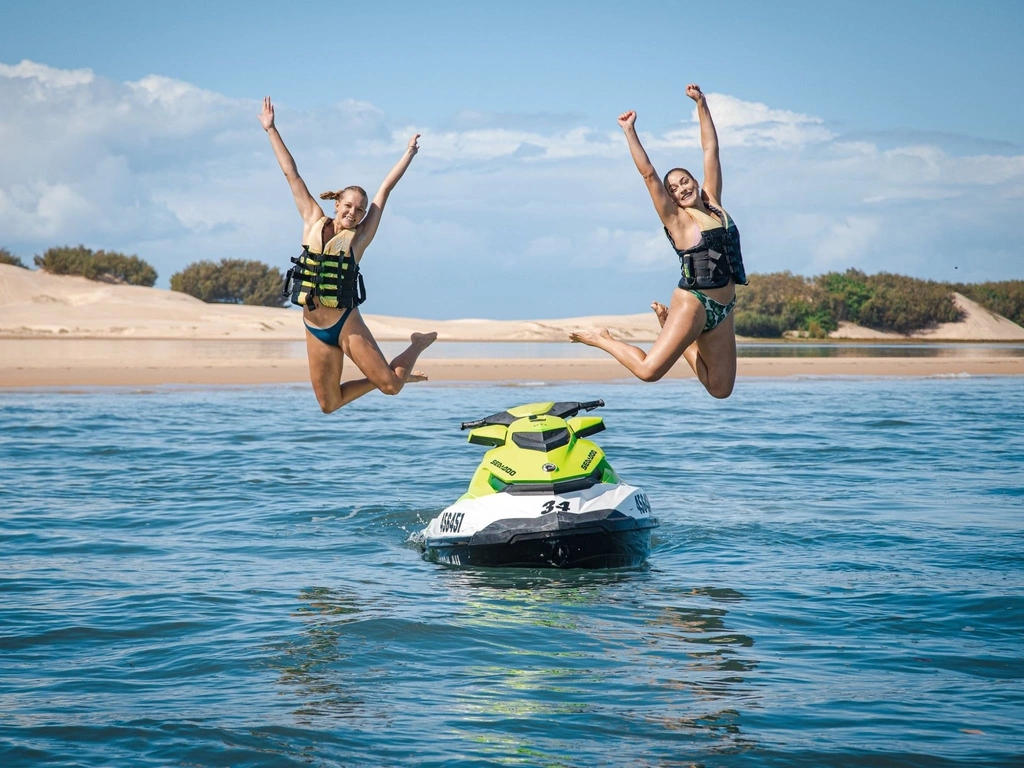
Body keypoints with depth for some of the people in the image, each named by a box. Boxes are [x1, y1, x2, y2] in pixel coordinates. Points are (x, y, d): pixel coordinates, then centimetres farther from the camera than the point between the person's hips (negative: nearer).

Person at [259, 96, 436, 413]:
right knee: (328, 404, 6)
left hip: (346, 324, -3)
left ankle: (418, 344, 25)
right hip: (314, 329, 3)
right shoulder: (314, 222, 6)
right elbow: (292, 175, 8)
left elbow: (385, 189, 2)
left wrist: (409, 153, 8)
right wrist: (271, 130, 12)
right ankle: (380, 377, 32)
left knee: (391, 387, -7)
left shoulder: (359, 237, -1)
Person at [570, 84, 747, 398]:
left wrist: (701, 104, 12)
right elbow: (648, 174, -9)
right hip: (692, 302, -6)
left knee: (721, 389, 5)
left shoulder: (713, 204, 11)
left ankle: (674, 335, 25)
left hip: (722, 310, 6)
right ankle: (601, 339, 9)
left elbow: (711, 150, 13)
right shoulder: (676, 219, -3)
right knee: (649, 369, -19)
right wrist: (630, 132, -10)